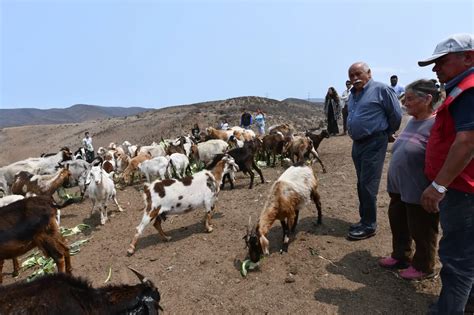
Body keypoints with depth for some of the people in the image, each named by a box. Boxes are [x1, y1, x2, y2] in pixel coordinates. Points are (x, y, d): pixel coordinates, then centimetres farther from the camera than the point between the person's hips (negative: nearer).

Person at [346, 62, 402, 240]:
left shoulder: (381, 89, -10)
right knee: (361, 185, 13)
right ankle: (364, 219, 26)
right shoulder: (353, 94, 13)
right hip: (357, 143, 8)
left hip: (374, 143, -8)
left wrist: (387, 133, 5)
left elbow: (396, 115, -6)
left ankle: (369, 226, 6)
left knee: (368, 185, -5)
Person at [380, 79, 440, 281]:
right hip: (400, 188, 8)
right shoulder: (412, 121, 8)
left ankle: (423, 267, 32)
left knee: (421, 232, 12)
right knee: (398, 225, 21)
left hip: (420, 193, -8)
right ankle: (400, 256, 41)